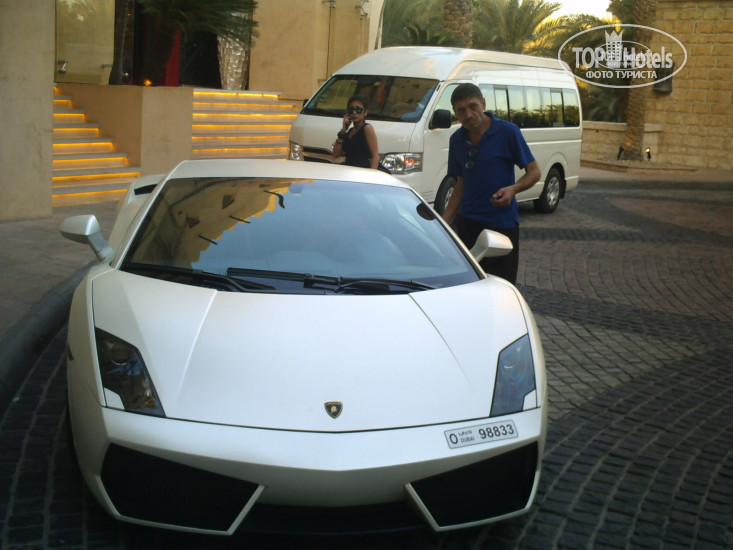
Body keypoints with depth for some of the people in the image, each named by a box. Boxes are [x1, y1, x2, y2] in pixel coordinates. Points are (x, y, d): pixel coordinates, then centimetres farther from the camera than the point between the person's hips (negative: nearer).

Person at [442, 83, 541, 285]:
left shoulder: (507, 132, -8)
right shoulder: (457, 140, 8)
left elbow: (534, 172, -5)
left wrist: (513, 189, -26)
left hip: (502, 224, -5)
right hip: (467, 223, 5)